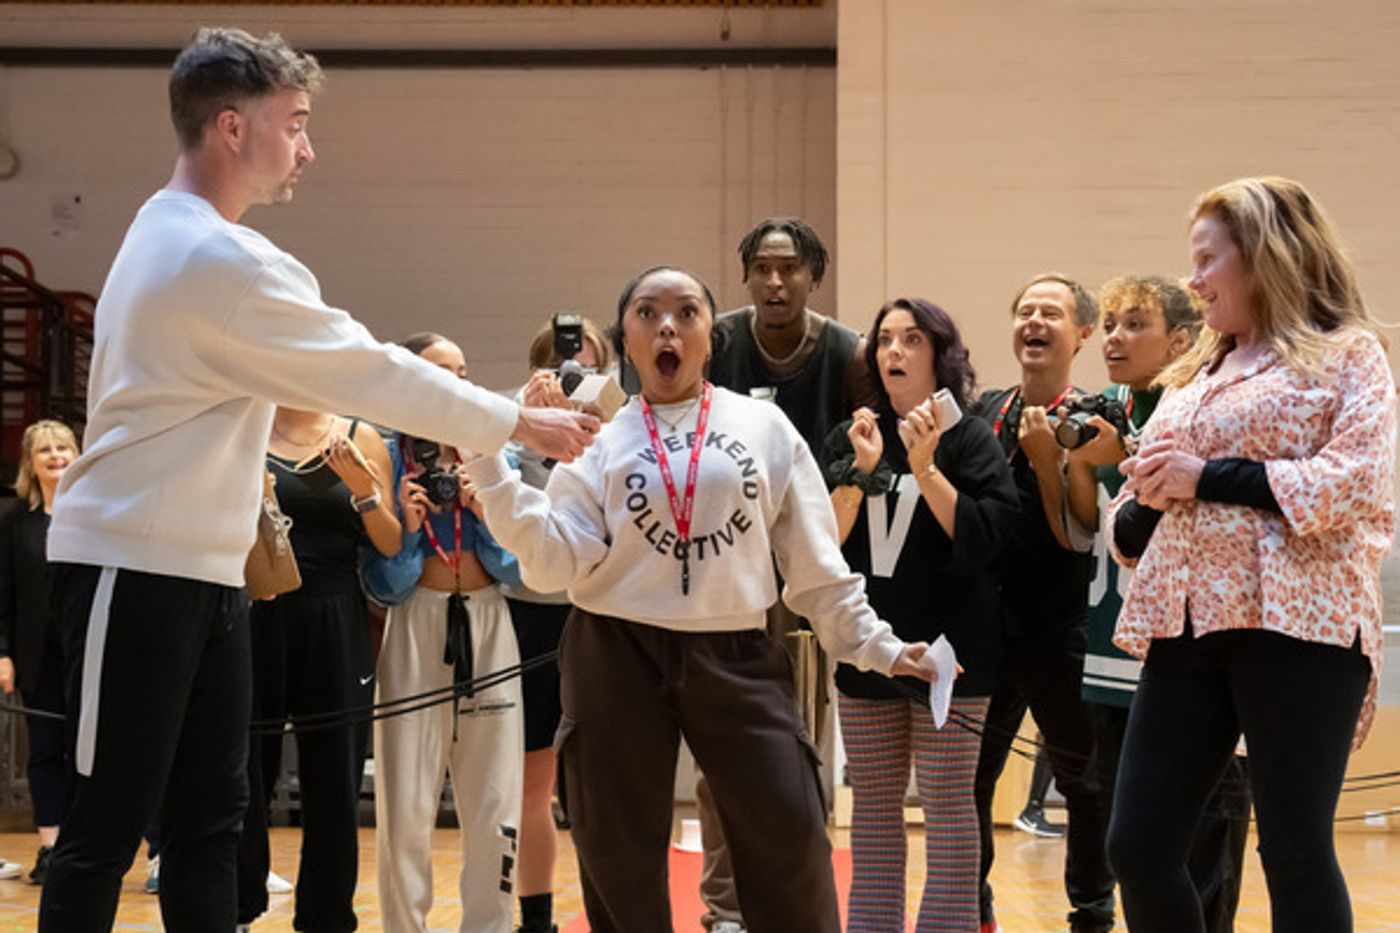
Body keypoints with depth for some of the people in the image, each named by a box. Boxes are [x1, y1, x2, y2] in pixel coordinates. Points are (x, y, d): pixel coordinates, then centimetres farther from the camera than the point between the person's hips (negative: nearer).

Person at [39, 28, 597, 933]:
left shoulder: (174, 233, 13)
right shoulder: (220, 258, -20)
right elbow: (369, 373, -16)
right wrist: (521, 423, -8)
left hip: (203, 565, 10)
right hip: (136, 565, -10)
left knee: (209, 815, 9)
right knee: (110, 822, -5)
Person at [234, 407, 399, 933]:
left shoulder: (360, 441, 6)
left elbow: (393, 548, 4)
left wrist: (365, 493, -13)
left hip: (336, 627, 1)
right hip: (254, 616, -1)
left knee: (334, 781, 3)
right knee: (245, 773, 3)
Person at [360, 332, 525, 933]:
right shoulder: (388, 460, -1)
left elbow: (519, 566, 5)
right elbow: (382, 585, -1)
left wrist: (490, 515, -10)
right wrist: (406, 528, -16)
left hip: (488, 629, 2)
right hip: (417, 629, -2)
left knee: (495, 810, 2)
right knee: (405, 809, -2)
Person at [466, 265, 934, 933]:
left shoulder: (764, 427, 5)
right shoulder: (599, 442, 4)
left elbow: (814, 560, 9)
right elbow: (554, 561, -6)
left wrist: (874, 645, 7)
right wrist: (487, 463, -12)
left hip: (737, 655, 0)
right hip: (618, 657, 0)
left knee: (790, 843, -3)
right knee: (621, 862, 5)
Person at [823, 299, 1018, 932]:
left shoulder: (970, 440, -2)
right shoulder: (849, 440, 8)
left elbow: (983, 538, -12)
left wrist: (925, 469, -17)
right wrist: (862, 470, -12)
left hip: (947, 647, -4)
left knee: (947, 804, -3)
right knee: (872, 806, 9)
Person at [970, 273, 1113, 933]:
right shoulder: (984, 413, 9)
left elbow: (1076, 535, -12)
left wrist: (1045, 458, -19)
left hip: (1058, 635, -5)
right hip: (986, 625, 5)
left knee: (1083, 781, 7)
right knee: (964, 779, 10)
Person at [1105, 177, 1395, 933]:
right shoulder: (1193, 376, 22)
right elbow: (1132, 520, 22)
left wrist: (1207, 478, -12)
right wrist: (1146, 500, -2)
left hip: (1296, 622, -6)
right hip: (1185, 625, 6)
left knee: (1294, 853, -4)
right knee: (1137, 847, 1)